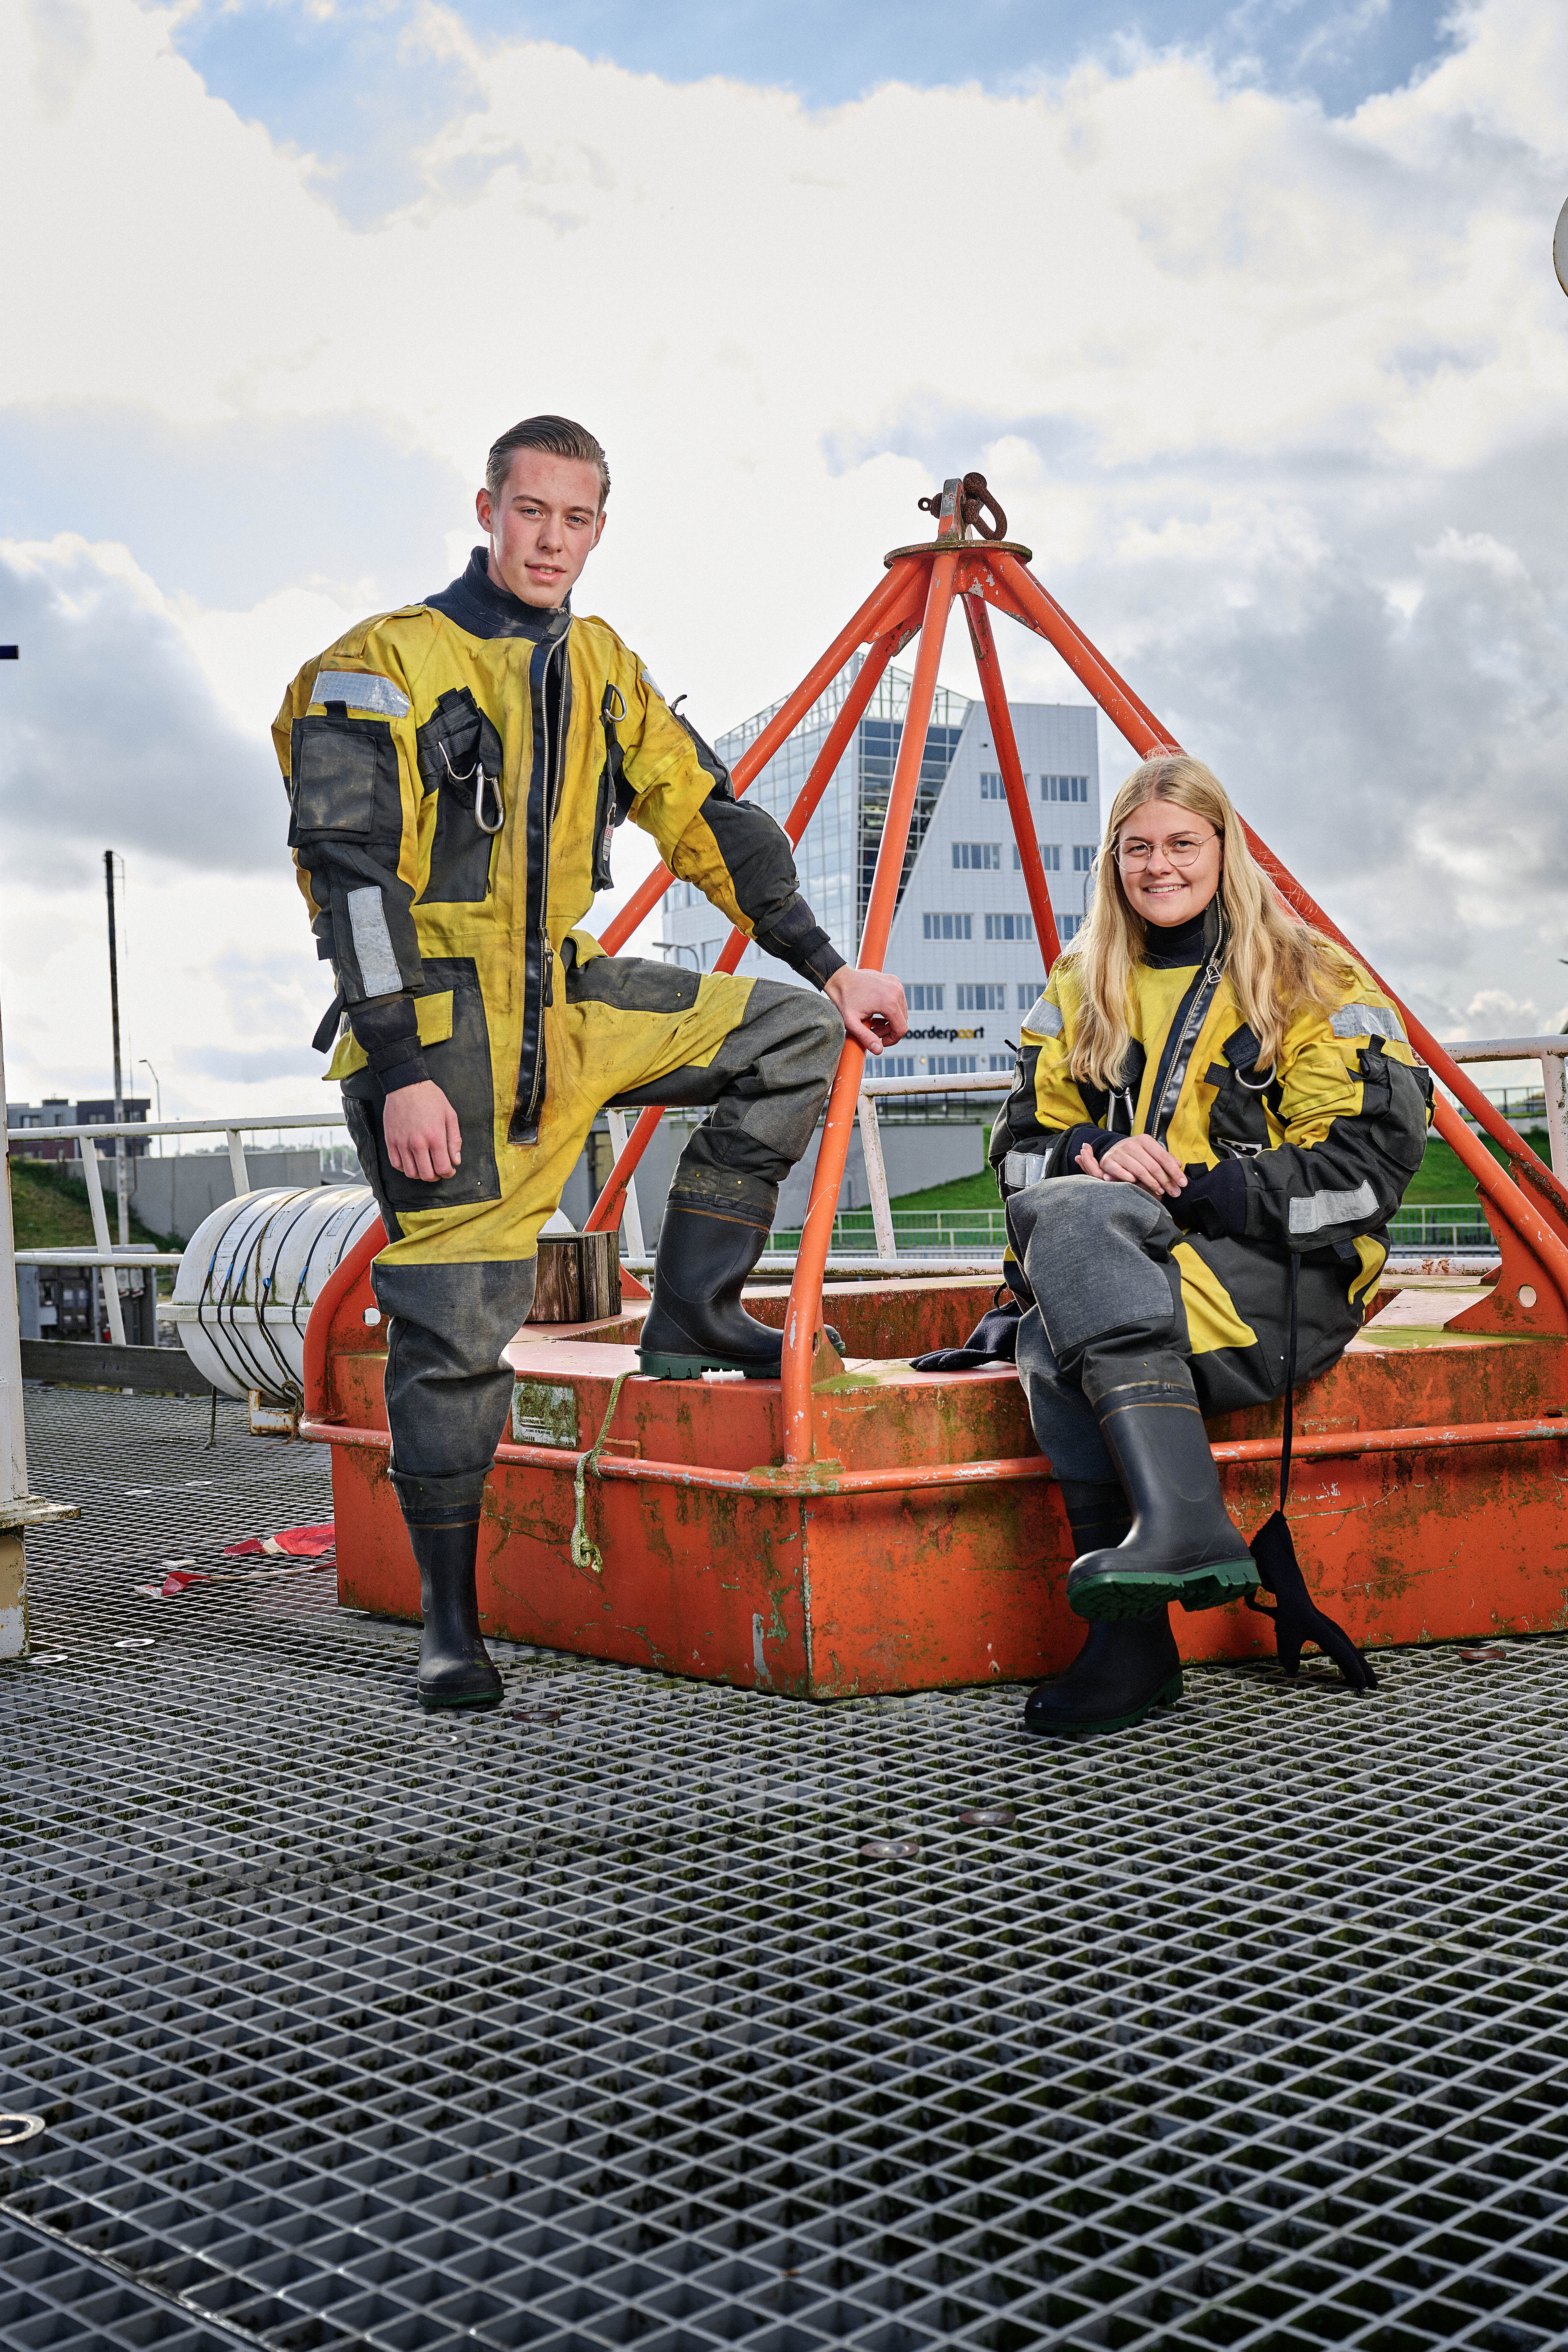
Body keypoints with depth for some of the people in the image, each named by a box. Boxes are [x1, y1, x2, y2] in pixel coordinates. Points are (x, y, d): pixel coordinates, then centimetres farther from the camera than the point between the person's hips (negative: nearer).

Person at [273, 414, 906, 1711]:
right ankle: (448, 1619, 9)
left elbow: (708, 817, 15)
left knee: (790, 1037, -2)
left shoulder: (603, 669, 11)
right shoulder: (384, 666, -9)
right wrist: (404, 1073, -23)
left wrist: (830, 968, 11)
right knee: (460, 1324, -5)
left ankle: (690, 1315, 3)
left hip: (568, 1004, 6)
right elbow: (353, 875, -16)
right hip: (437, 1026, -6)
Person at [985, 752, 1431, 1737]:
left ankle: (1177, 1521, -41)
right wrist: (1092, 1153, -10)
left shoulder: (1312, 982, 4)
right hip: (1126, 1277, 4)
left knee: (1073, 1218, -33)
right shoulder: (1081, 991, 19)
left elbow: (1370, 1164, -5)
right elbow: (1020, 1142, 15)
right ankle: (1130, 1641, -35)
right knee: (1056, 1343, -34)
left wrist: (1192, 1188, -16)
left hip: (1285, 1277, -4)